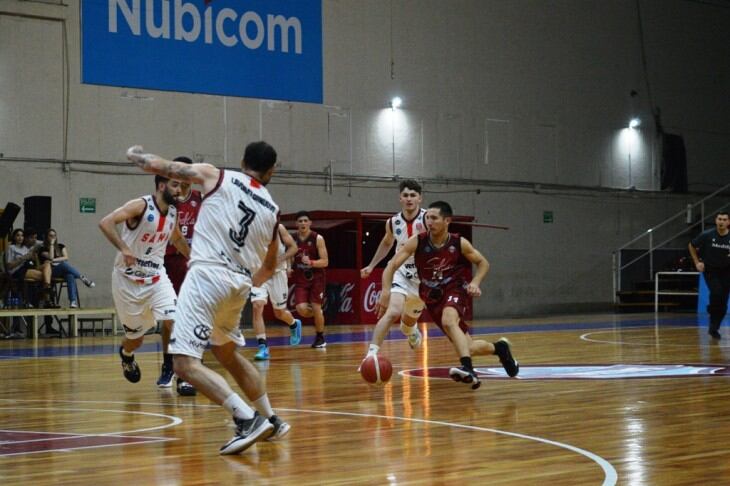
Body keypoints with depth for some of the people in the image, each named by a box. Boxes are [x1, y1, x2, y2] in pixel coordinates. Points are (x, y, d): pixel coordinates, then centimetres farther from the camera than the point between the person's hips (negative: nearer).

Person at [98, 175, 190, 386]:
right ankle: (126, 354, 46)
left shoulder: (173, 212, 2)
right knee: (136, 337, 9)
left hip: (156, 276, 5)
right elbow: (105, 223, -29)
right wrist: (123, 249, -38)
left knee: (173, 321, -18)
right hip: (128, 278, -4)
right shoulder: (141, 206, -19)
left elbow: (177, 238, 24)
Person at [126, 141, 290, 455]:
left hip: (208, 275, -6)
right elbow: (269, 266, 28)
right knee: (227, 353, 29)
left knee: (185, 362, -9)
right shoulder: (272, 210, 17)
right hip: (240, 283, 6)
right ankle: (271, 421, 32)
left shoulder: (216, 176, 6)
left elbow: (161, 167, 9)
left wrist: (135, 155, 31)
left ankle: (248, 419, -21)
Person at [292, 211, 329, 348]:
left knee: (316, 307, -5)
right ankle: (318, 314, 22)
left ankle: (320, 337, 15)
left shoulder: (318, 239, -9)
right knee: (301, 309, -13)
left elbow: (325, 262, -11)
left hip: (316, 278, -2)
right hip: (300, 279, 3)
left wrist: (311, 262, -27)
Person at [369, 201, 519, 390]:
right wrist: (386, 290, -30)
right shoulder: (417, 242, -13)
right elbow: (392, 266, -14)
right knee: (466, 347, 4)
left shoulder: (460, 244, -13)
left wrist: (475, 282, -14)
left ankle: (468, 369, -46)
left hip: (455, 289, -3)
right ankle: (499, 348, 36)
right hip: (433, 296, 3)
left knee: (448, 321, -38)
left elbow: (483, 263, 4)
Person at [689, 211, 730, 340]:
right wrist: (697, 262, -1)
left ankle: (714, 329, 18)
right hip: (710, 270, -2)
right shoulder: (707, 235, -12)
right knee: (716, 293, -24)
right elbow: (691, 246, 4)